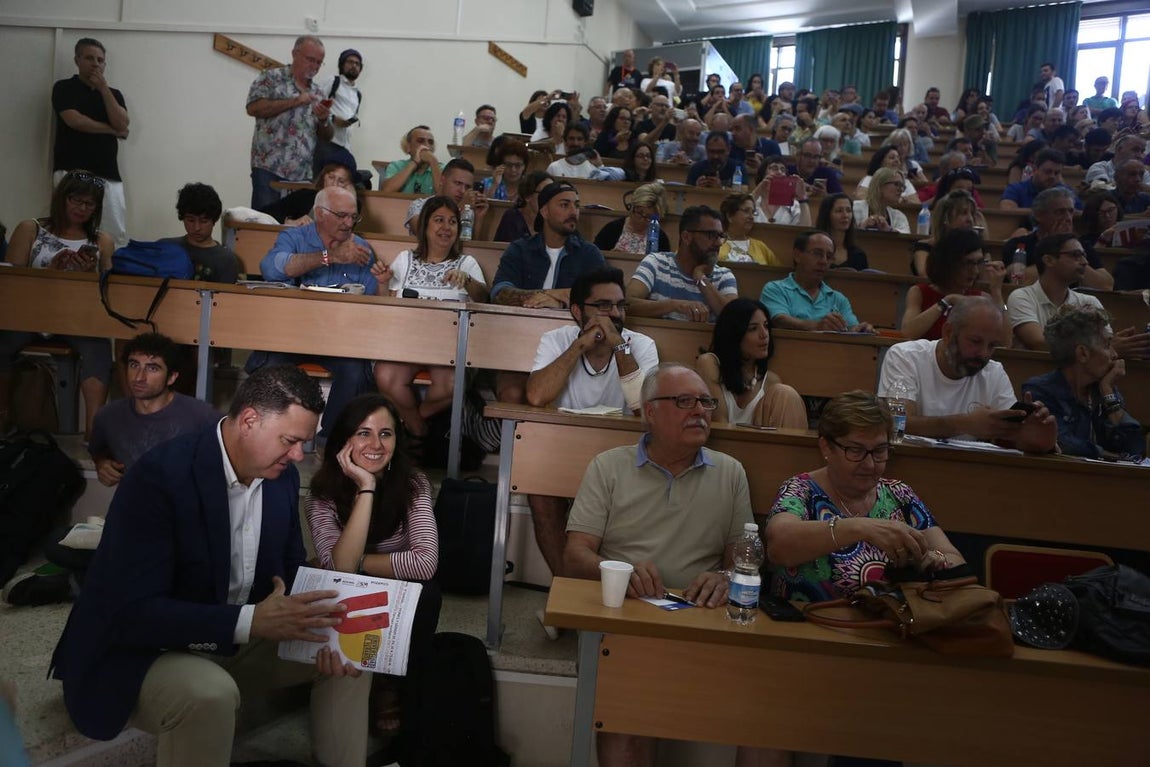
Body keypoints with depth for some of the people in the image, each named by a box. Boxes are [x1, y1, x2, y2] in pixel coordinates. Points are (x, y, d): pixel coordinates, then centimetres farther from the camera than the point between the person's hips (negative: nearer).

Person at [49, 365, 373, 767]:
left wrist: (315, 626, -15)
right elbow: (131, 611, -30)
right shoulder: (159, 474, -26)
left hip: (239, 643, 7)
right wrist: (252, 622, -38)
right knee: (210, 694, -36)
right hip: (141, 652, -7)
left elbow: (291, 570, 7)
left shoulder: (283, 476, -4)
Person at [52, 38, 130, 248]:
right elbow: (74, 120, -9)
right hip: (72, 171, -3)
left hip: (108, 175, 3)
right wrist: (112, 130, 2)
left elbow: (122, 124, 1)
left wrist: (104, 88, -1)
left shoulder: (113, 93, 19)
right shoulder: (64, 88, 7)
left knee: (118, 236, -5)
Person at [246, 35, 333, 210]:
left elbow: (327, 137, 17)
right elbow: (253, 108, -12)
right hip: (270, 168, -4)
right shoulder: (271, 78, 3)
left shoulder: (320, 93, 16)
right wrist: (295, 101, -13)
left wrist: (324, 120, -5)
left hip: (304, 175, 4)